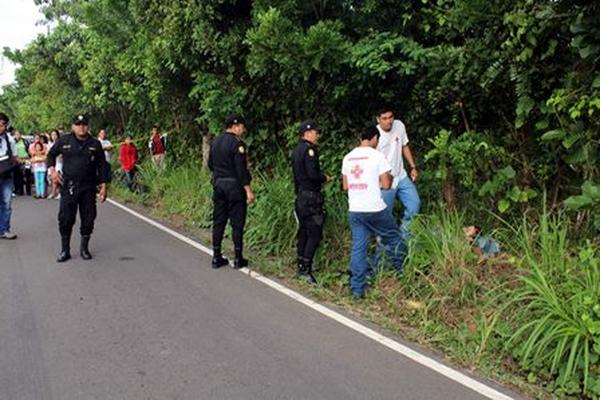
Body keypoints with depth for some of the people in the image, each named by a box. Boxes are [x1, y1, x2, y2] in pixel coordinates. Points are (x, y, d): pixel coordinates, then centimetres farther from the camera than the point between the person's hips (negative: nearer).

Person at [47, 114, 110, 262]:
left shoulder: (95, 144, 4)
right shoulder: (64, 141, 2)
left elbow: (102, 166, 7)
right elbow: (51, 154, 17)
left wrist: (104, 185, 2)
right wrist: (52, 169, 1)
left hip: (89, 187, 1)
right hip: (68, 187, -1)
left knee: (88, 218, 5)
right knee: (65, 219, -3)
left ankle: (84, 248, 20)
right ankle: (65, 250, 9)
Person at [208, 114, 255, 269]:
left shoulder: (215, 141, 9)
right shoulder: (237, 143, -14)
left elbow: (210, 164, 16)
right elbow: (241, 169, -18)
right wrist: (248, 190, -15)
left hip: (218, 184, 7)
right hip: (234, 185, -7)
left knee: (218, 221, 10)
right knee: (237, 223, 1)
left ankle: (216, 257, 14)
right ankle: (238, 259, 6)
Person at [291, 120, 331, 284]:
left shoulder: (297, 150, 16)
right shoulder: (309, 149, -14)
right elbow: (313, 174, -22)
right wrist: (325, 178, -4)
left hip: (300, 196, 10)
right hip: (311, 197, -10)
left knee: (304, 232, 14)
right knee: (315, 234, -7)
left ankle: (301, 268, 18)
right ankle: (305, 269, -7)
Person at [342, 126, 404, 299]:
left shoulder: (348, 158, 9)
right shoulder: (377, 156, -8)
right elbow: (386, 184, -9)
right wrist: (390, 177, 12)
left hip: (354, 210, 5)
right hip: (375, 209, -5)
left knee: (358, 248, 6)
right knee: (393, 238, 17)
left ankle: (357, 289, 6)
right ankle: (403, 272, 29)